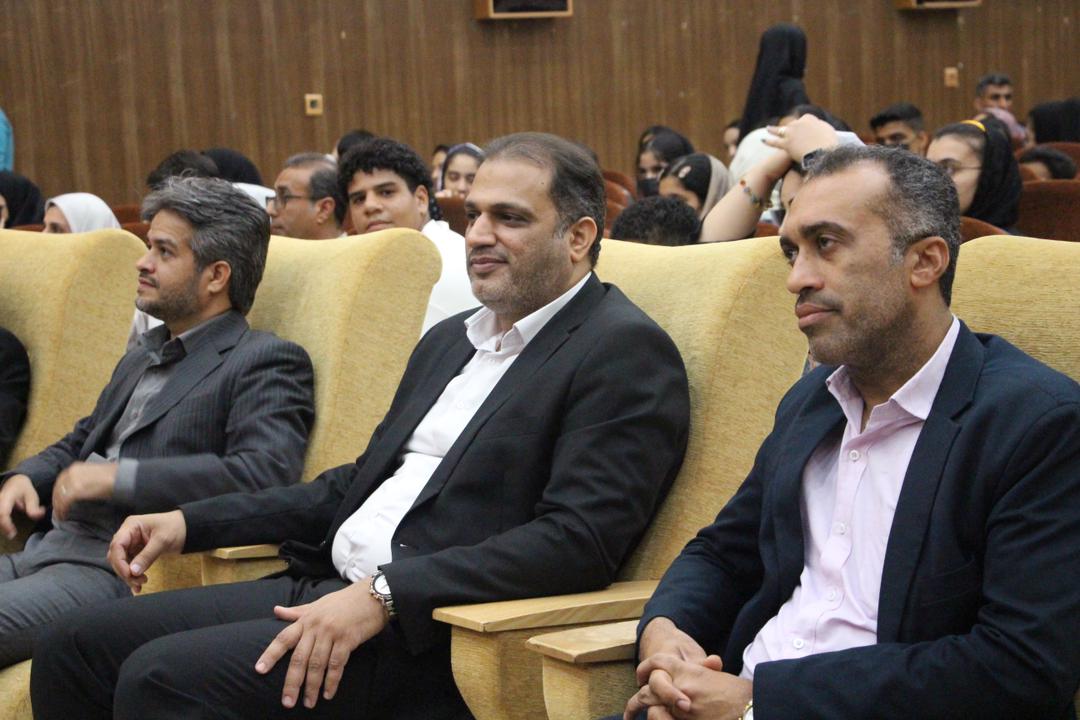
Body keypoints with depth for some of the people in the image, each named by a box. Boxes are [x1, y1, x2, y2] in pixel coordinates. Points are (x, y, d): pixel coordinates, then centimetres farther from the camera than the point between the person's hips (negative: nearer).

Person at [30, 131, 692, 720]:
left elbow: (579, 540, -19)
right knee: (77, 647, 0)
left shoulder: (625, 351, -7)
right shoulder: (450, 340, 20)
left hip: (430, 633, -9)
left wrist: (385, 595, -24)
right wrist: (191, 523, 16)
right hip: (323, 588, 9)